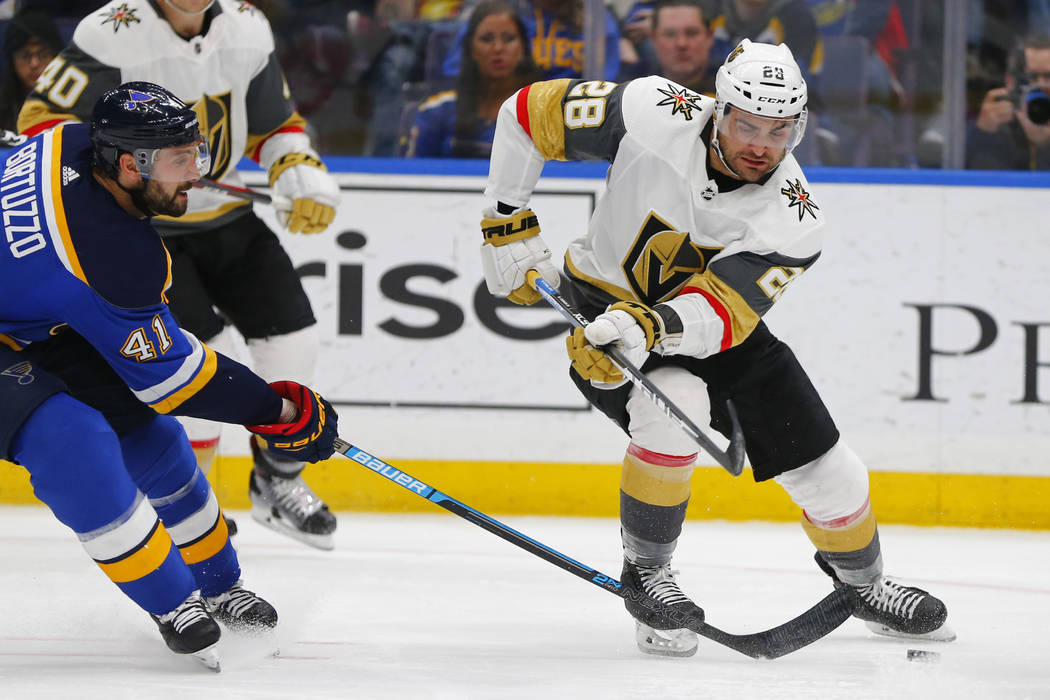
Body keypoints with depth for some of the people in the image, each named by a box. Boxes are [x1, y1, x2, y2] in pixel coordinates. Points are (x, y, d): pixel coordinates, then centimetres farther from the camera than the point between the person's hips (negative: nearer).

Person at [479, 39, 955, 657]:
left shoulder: (794, 217, -25)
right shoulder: (650, 115, -28)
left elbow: (717, 315, -36)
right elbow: (528, 113, -15)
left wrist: (649, 326, -55)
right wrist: (508, 224, -12)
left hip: (719, 329, 3)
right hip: (605, 303, -3)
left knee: (827, 471, 1)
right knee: (674, 408, -33)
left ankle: (864, 583, 32)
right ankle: (645, 572, -11)